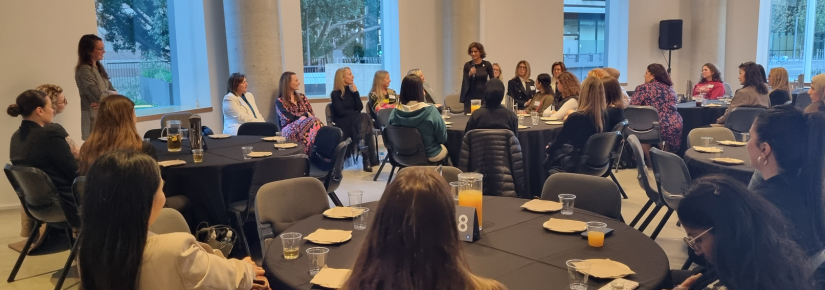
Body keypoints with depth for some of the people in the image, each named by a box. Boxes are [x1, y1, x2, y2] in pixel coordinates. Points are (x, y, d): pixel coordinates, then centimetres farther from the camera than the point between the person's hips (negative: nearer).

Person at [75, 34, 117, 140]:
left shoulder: (99, 67, 12)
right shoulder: (84, 70, -13)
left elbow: (112, 90, 9)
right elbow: (98, 95, -20)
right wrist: (113, 94, -2)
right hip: (94, 119, -8)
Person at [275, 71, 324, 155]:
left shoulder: (302, 97, 19)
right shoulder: (280, 102, 3)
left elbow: (312, 114, 9)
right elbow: (290, 118, -10)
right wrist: (306, 114, -4)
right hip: (289, 131, -4)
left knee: (315, 120, -32)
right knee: (313, 121, -33)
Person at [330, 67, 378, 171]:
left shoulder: (352, 90, 18)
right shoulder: (335, 93, 1)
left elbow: (359, 108, 6)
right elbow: (340, 111, -11)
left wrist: (356, 93, -1)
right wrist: (356, 114, -11)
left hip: (355, 121, 5)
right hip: (342, 124, -5)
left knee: (365, 119, -32)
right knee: (364, 118, -33)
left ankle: (362, 142, -49)